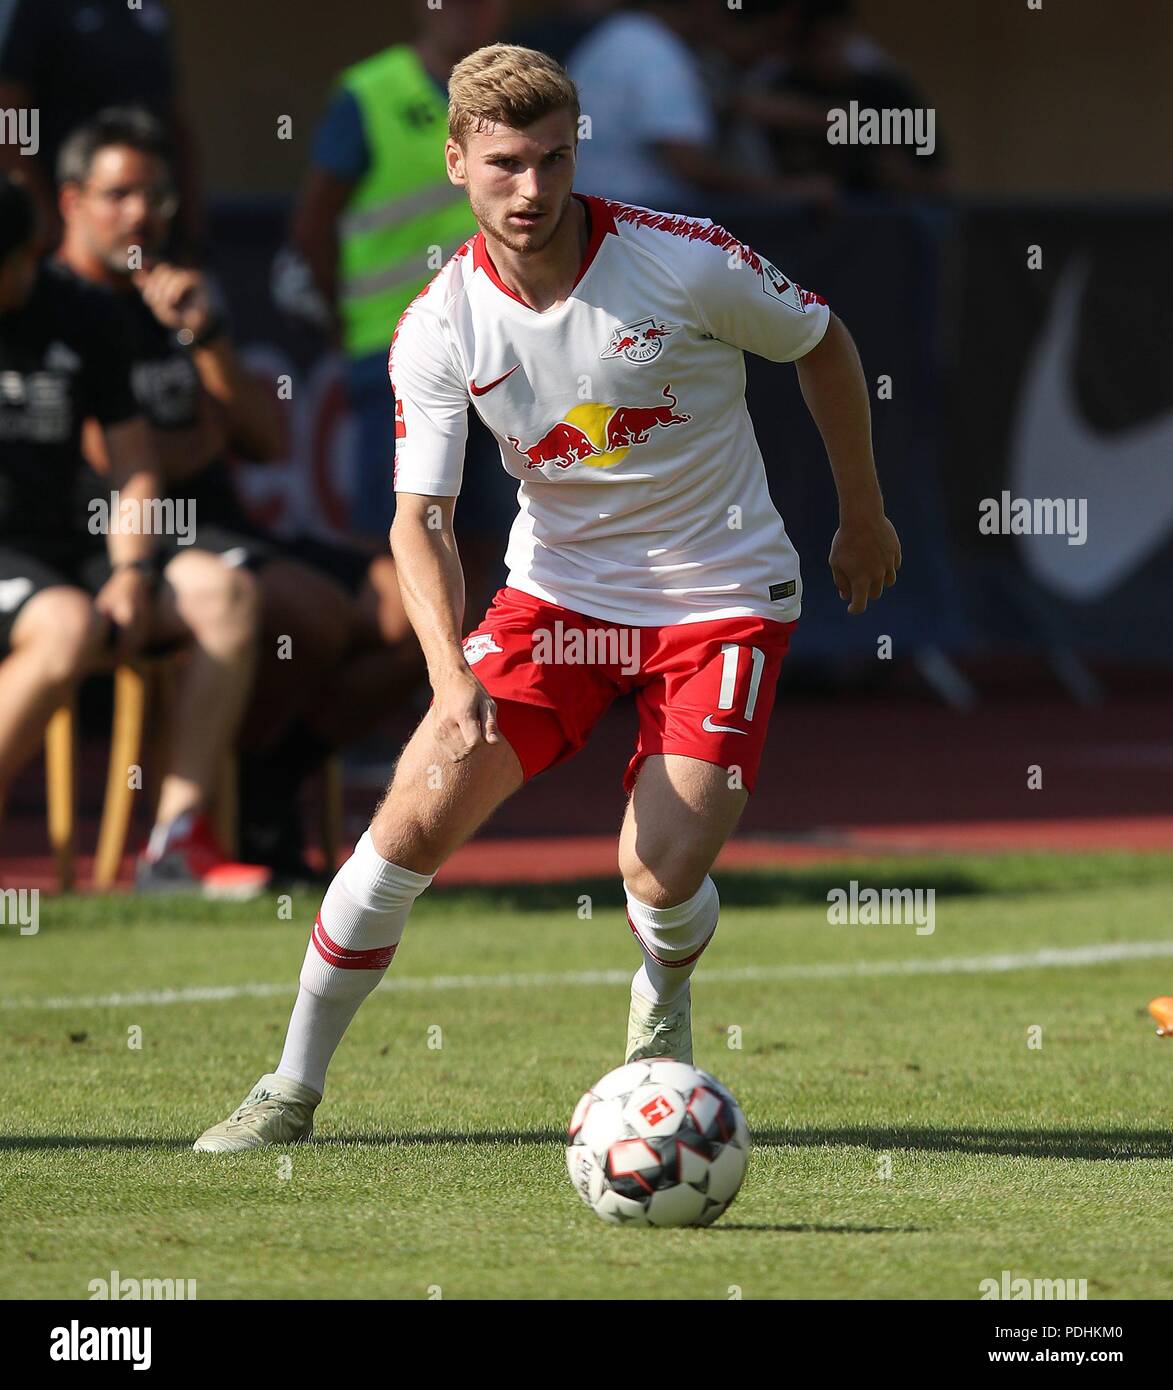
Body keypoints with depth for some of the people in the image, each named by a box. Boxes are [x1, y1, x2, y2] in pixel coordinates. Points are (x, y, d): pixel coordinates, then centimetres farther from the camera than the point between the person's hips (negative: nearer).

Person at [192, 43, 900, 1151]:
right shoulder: (438, 331, -11)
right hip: (557, 591, 2)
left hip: (721, 597, -2)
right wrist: (452, 674, -31)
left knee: (660, 874, -17)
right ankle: (293, 1090, 4)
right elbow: (419, 517, -14)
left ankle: (662, 1012, 22)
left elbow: (822, 343, 0)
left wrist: (863, 516, 10)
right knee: (415, 819, -12)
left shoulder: (685, 262, -17)